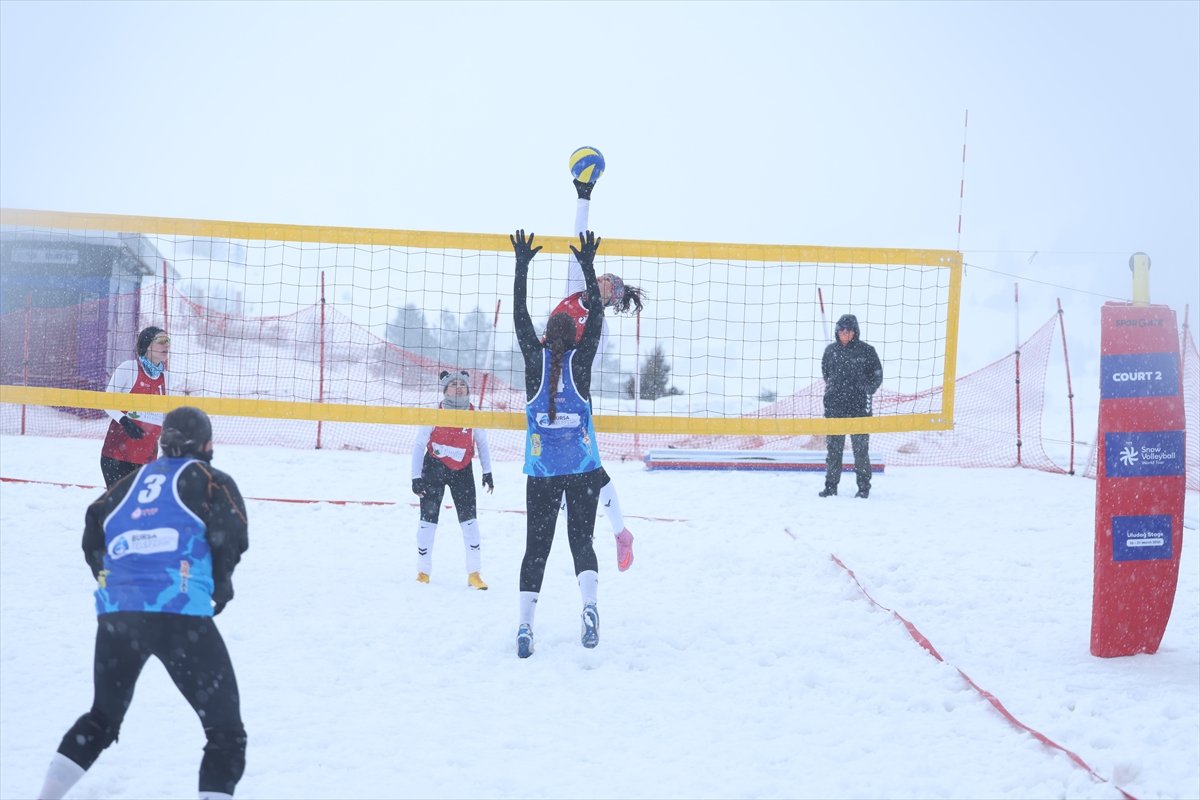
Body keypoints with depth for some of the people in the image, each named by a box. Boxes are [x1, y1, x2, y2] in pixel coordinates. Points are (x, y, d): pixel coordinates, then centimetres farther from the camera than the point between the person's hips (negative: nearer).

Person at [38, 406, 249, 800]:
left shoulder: (133, 481, 23)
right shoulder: (209, 480, 8)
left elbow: (94, 531, 21)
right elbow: (230, 531, -6)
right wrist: (221, 583, 10)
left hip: (116, 614, 6)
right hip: (179, 613, -6)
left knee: (103, 717, 28)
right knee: (225, 731, -1)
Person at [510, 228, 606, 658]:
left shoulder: (535, 359, -3)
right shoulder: (580, 360, -4)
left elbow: (520, 316, 4)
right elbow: (596, 316, 3)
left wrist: (522, 266, 9)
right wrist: (588, 267, 6)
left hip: (541, 471, 0)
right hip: (584, 469, 0)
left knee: (536, 547, 5)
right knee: (581, 541, 7)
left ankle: (525, 626, -3)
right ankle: (589, 604, -19)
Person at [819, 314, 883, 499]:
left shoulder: (866, 351, -2)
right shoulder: (831, 350, 8)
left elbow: (877, 375, 5)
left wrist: (866, 389, -5)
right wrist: (832, 386, 12)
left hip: (858, 406, -3)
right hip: (834, 405, 3)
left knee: (860, 447, -1)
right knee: (833, 446, 6)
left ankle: (864, 486, 7)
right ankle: (831, 485, 14)